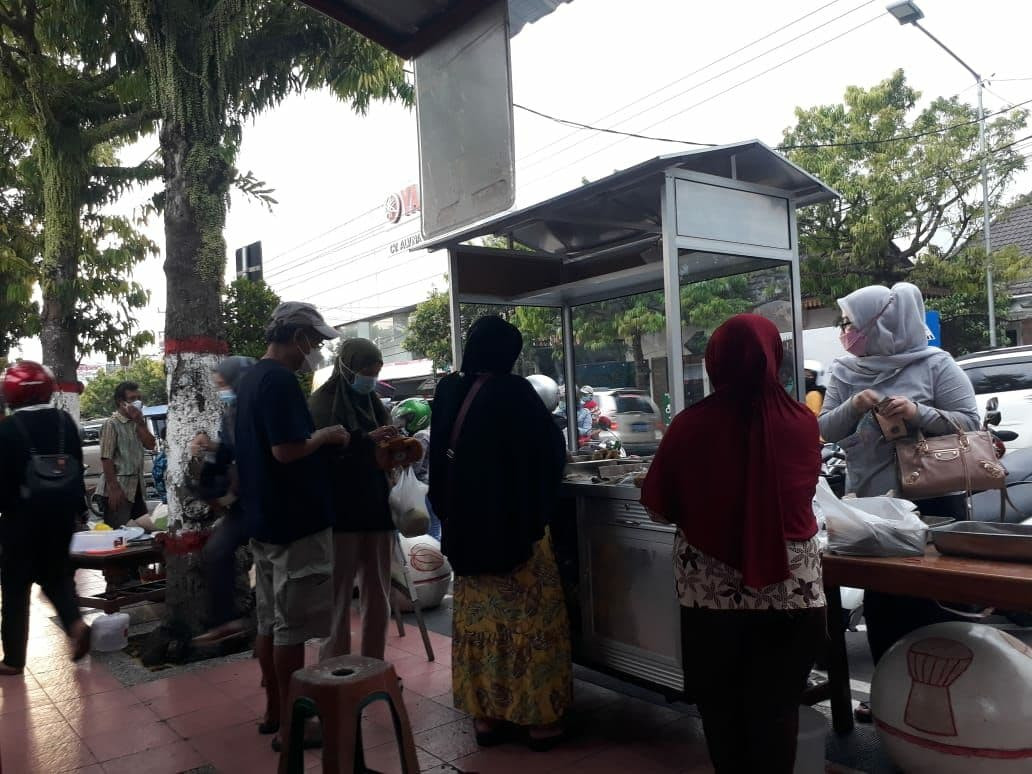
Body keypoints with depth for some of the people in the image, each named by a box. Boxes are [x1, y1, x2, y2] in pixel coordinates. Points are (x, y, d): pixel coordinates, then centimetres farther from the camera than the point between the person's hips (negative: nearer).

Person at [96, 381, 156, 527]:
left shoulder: (137, 422, 14)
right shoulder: (112, 424, -10)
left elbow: (150, 445, 3)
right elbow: (106, 459, -14)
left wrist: (140, 422, -7)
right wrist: (114, 488, -19)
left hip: (136, 487, 8)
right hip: (118, 488, -8)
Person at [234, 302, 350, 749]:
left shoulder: (251, 378, 13)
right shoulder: (280, 380, -18)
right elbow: (287, 451, -26)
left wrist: (318, 437, 14)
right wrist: (326, 436, -10)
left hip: (266, 519, 10)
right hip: (295, 520, -10)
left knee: (270, 621, 15)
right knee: (292, 625, -1)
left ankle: (274, 710, 27)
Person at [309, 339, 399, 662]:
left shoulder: (372, 401, 14)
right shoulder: (323, 401, -4)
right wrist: (367, 439, -27)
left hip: (376, 507, 6)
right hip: (341, 511, -6)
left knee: (377, 594, 9)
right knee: (339, 594, -2)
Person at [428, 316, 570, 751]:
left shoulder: (448, 392, 0)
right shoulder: (514, 392, -16)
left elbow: (440, 458, 9)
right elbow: (551, 452, -9)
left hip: (464, 527, 5)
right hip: (515, 525, -5)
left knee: (478, 619, 14)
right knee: (527, 618, 7)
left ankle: (485, 714, 22)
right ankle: (539, 717, 14)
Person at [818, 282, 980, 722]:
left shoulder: (934, 364, -6)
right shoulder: (845, 373, 7)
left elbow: (969, 422, -8)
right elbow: (825, 430, 4)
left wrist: (919, 413, -23)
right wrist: (852, 409, -15)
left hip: (930, 504, -5)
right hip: (867, 506, 5)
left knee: (931, 603, 4)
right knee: (880, 603, 12)